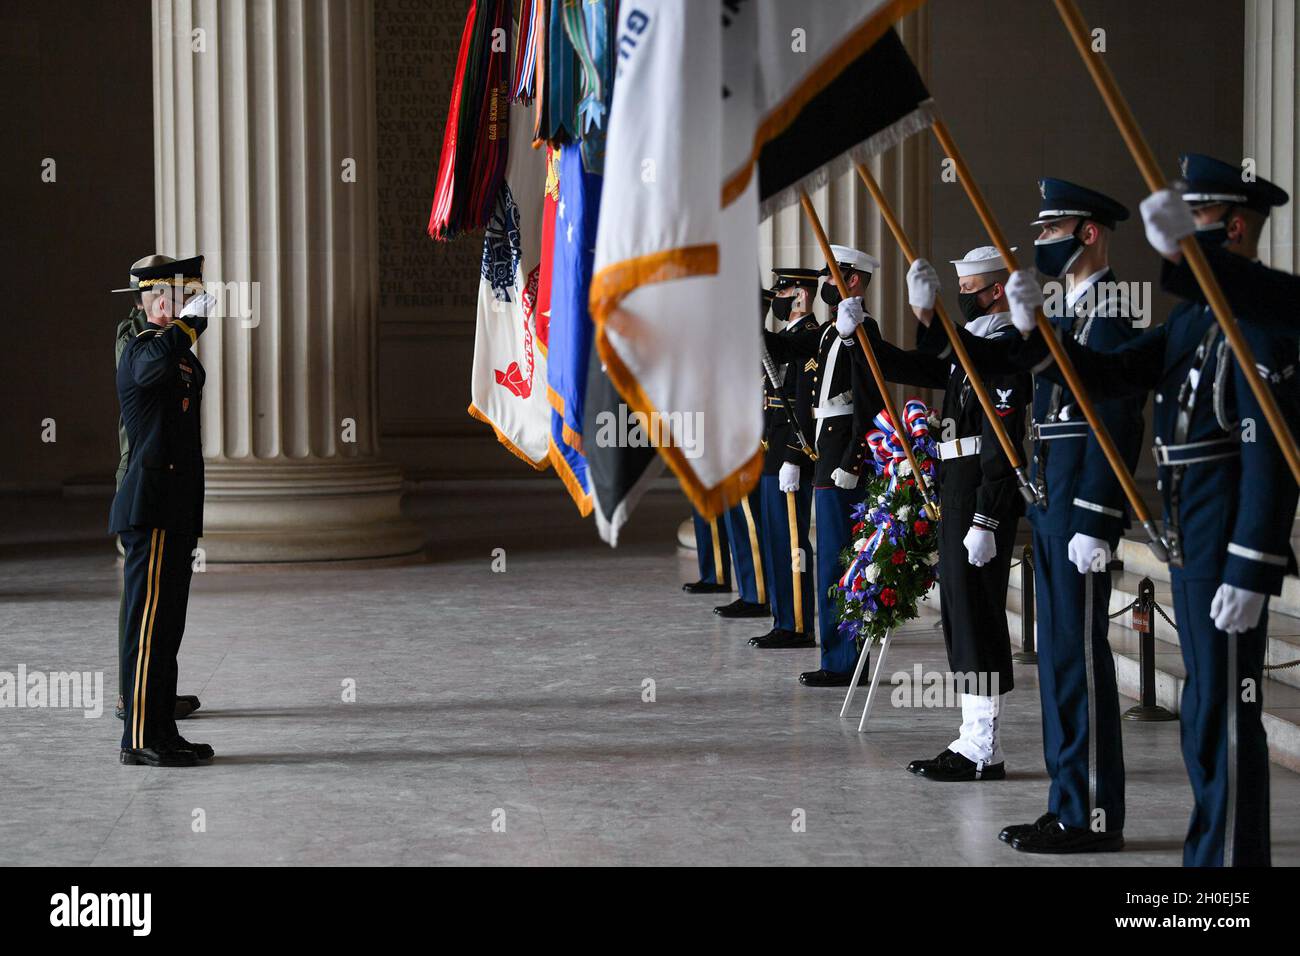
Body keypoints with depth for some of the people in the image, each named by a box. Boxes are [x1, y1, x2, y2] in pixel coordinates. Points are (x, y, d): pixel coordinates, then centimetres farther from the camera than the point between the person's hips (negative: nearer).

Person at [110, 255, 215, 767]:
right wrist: (193, 320, -28)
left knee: (166, 627, 12)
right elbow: (157, 364, -35)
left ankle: (162, 732, 17)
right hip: (153, 511, -10)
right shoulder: (142, 349, -12)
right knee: (150, 623, -8)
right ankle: (141, 739, -6)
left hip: (174, 513, 10)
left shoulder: (184, 357, 20)